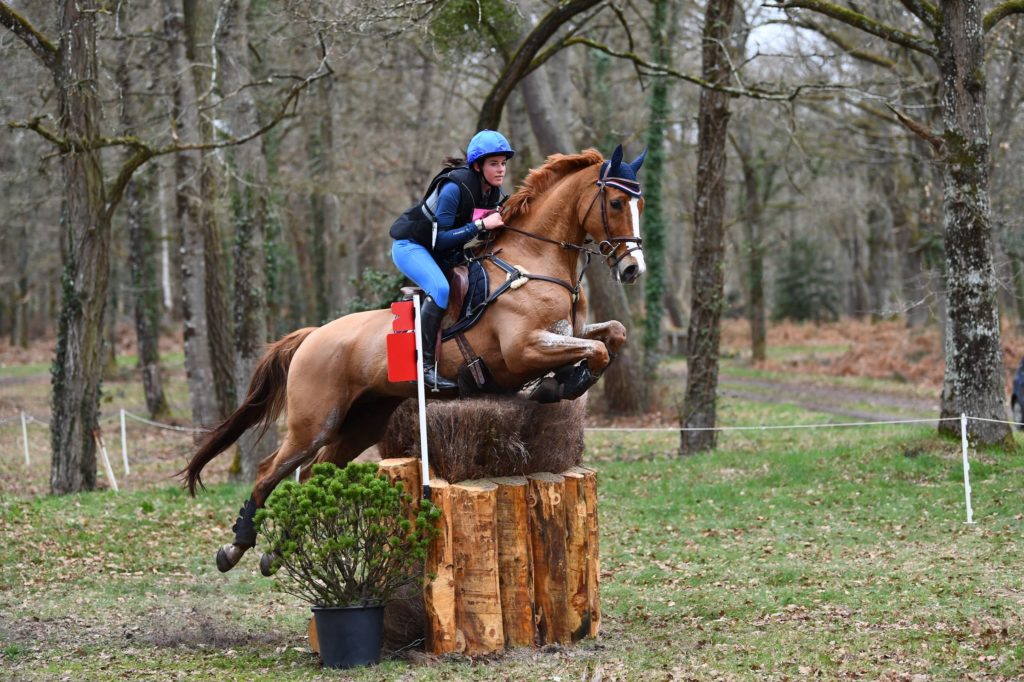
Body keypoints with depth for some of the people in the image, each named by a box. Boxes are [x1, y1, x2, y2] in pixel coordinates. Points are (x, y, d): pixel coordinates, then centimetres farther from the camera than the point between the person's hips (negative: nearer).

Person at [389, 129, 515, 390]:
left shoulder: (495, 193, -4)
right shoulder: (454, 187, -28)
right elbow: (440, 239, -29)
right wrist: (481, 225, -34)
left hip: (443, 252, 9)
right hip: (411, 245, -9)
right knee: (441, 289, -33)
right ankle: (426, 366, -33)